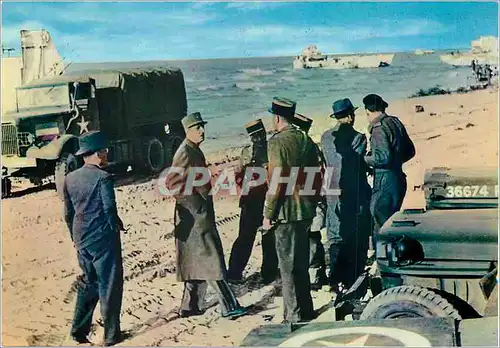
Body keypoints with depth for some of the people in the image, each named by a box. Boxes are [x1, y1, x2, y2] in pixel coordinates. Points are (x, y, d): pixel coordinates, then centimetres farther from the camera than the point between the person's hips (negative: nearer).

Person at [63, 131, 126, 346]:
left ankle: (79, 331, 20)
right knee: (109, 286, 4)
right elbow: (110, 209, -17)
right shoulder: (103, 178, -15)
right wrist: (117, 226, 2)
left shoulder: (70, 179, 5)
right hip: (103, 239, -7)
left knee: (88, 283, 19)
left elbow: (68, 214, 10)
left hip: (82, 240, 7)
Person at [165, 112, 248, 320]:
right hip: (195, 217, -10)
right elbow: (172, 183, -22)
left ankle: (190, 307, 21)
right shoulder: (185, 153, -15)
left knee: (199, 263, 14)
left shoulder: (196, 151, 15)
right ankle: (229, 307, -5)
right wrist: (195, 206, -18)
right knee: (211, 261, -8)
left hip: (203, 216, 10)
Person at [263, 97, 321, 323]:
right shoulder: (306, 140, 10)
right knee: (301, 264, 17)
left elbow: (276, 182, -17)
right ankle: (306, 311, 26)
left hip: (287, 212, -8)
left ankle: (295, 316, 5)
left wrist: (268, 215, -11)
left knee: (288, 267, 0)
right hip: (306, 211, 8)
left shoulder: (277, 142, -14)